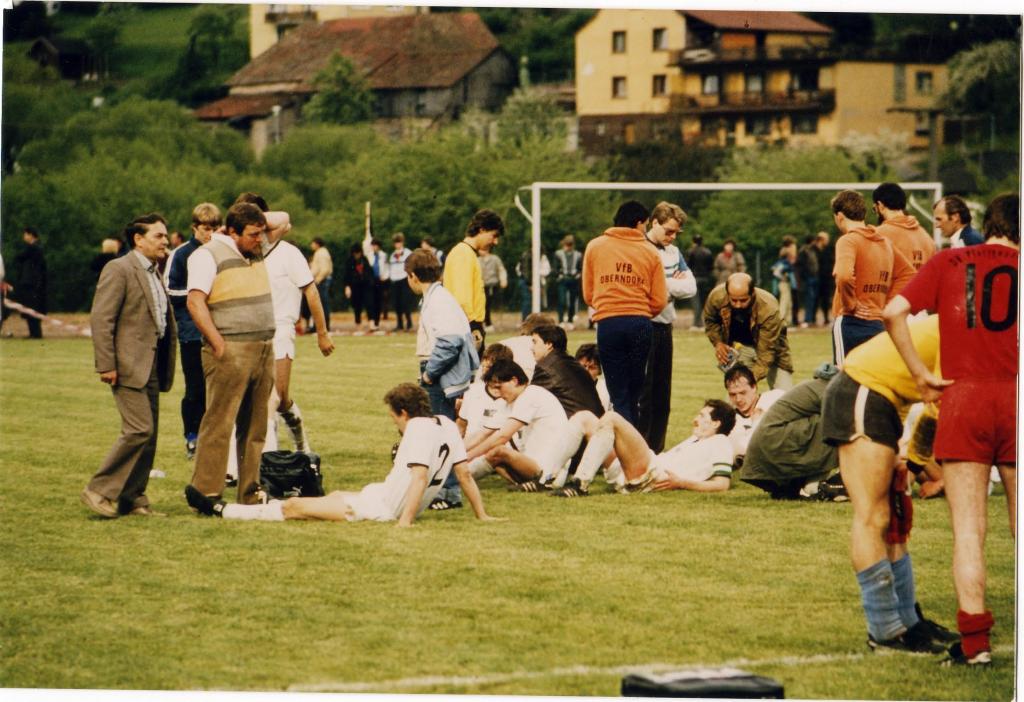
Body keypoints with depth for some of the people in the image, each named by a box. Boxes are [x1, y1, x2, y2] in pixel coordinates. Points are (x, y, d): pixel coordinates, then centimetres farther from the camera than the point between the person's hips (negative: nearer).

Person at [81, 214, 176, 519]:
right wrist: (106, 365, -19)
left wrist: (166, 368, 17)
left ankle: (132, 498, 12)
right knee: (139, 430, -15)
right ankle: (99, 490, -6)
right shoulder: (119, 270, -8)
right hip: (129, 366, -9)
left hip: (151, 366, 9)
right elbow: (101, 319, -14)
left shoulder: (154, 274, 19)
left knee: (148, 435, 7)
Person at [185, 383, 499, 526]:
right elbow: (464, 474, 5)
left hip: (380, 508, -10)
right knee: (336, 495, 34)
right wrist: (481, 515, 11)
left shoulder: (418, 430, -21)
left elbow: (419, 476, -31)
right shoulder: (447, 426, 4)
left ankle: (219, 510, 7)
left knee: (294, 507, -1)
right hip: (395, 506, 10)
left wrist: (405, 520, -36)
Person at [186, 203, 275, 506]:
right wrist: (219, 345, -20)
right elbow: (195, 302, -16)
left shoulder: (256, 252, 16)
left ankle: (251, 494, 14)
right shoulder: (208, 255, -8)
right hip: (231, 352, -8)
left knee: (255, 427, 9)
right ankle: (206, 494, -8)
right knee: (219, 424, -9)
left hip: (263, 351, 8)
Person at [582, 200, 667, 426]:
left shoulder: (595, 247, 8)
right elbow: (659, 301, 4)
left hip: (608, 323, -1)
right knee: (633, 394, 10)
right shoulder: (650, 252, 7)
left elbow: (588, 295, 11)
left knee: (619, 395, 0)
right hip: (641, 324, 1)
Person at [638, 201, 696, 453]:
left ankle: (656, 449, 15)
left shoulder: (673, 252, 15)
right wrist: (673, 285, -6)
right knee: (643, 392, -7)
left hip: (665, 327, 7)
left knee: (662, 394, 9)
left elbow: (690, 287, 8)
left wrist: (666, 285, -7)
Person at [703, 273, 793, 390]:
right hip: (739, 343, 2)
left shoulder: (768, 309, -39)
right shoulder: (717, 297, -28)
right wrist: (718, 343, -18)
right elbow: (710, 320, -2)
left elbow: (766, 352, -38)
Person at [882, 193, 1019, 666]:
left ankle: (974, 639, -4)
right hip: (1015, 399, 0)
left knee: (968, 528, 1)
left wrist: (922, 375, 0)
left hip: (962, 397, 0)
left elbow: (894, 313, -5)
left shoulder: (949, 263, 8)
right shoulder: (1018, 265, 8)